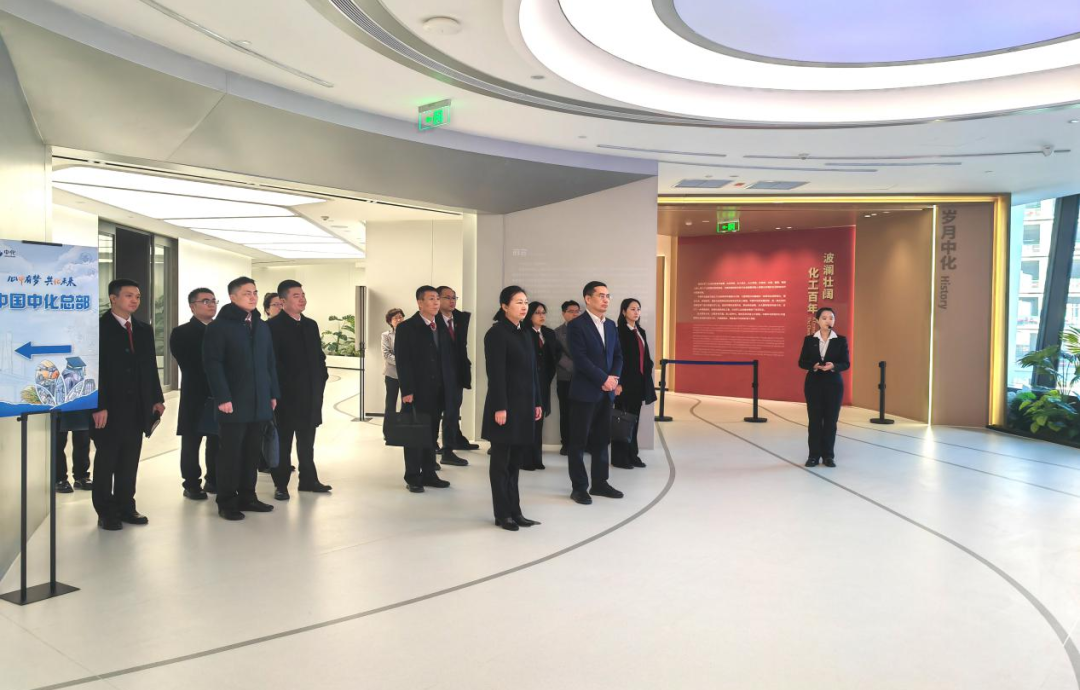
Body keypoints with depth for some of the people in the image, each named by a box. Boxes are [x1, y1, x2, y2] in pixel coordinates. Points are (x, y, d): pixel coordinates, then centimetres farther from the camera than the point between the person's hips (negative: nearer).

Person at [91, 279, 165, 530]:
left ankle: (125, 506, 19)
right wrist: (99, 406, -18)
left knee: (130, 460, 10)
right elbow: (95, 369, -12)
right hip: (109, 407, -5)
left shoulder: (144, 329, 13)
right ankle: (106, 512, 13)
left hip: (137, 407, 5)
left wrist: (157, 398, 8)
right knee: (106, 460, 4)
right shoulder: (98, 328, -6)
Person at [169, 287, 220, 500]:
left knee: (217, 442, 10)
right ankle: (192, 485, 12)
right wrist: (205, 387, -16)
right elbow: (187, 365, -9)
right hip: (195, 396, -3)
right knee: (191, 442, 3)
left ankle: (214, 480, 22)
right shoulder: (181, 333, -1)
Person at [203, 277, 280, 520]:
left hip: (260, 402, 6)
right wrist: (222, 397, -18)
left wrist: (273, 393, 11)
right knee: (231, 452, 1)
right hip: (235, 402, -6)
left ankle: (247, 497, 21)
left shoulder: (262, 326, 15)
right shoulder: (219, 326, -5)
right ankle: (227, 502, 10)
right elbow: (213, 363, -12)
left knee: (252, 451, 11)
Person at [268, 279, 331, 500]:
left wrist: (321, 381, 6)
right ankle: (281, 484, 12)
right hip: (286, 395, -6)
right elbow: (272, 361, -14)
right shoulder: (273, 326, -8)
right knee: (283, 441, 4)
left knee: (307, 440, 14)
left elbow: (319, 356, 16)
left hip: (310, 394, 6)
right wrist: (278, 391, -17)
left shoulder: (311, 325, 13)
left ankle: (308, 479, 23)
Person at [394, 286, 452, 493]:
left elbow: (446, 358, 11)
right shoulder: (406, 328, -6)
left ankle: (428, 474, 20)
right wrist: (407, 391, -17)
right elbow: (402, 362, -11)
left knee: (432, 434, 10)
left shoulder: (442, 327, 11)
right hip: (416, 392, -5)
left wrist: (447, 387, 6)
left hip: (437, 392, 5)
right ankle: (412, 478, 12)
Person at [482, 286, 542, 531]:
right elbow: (495, 373, -16)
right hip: (505, 405, -7)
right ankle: (503, 514, 10)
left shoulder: (525, 334, 14)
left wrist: (537, 402, 12)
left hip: (524, 404, 7)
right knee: (501, 461, 2)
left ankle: (514, 511, 19)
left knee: (515, 460, 12)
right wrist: (500, 407, -20)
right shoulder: (496, 333, -10)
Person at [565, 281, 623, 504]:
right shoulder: (576, 325, -9)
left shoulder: (611, 325, 13)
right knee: (579, 441, 1)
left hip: (606, 392, 7)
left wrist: (614, 377, -5)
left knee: (602, 439, 12)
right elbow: (580, 358, -17)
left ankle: (599, 483, 22)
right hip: (584, 392, -7)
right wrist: (603, 379, -16)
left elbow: (618, 355, 13)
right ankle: (579, 487, 8)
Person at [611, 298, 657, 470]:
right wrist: (617, 383, -20)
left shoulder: (641, 332, 15)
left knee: (634, 419, 12)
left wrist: (647, 380, 9)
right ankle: (619, 457, 6)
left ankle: (632, 455, 19)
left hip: (639, 382, 7)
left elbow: (645, 357, 16)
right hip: (625, 382, -7)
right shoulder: (619, 332, -9)